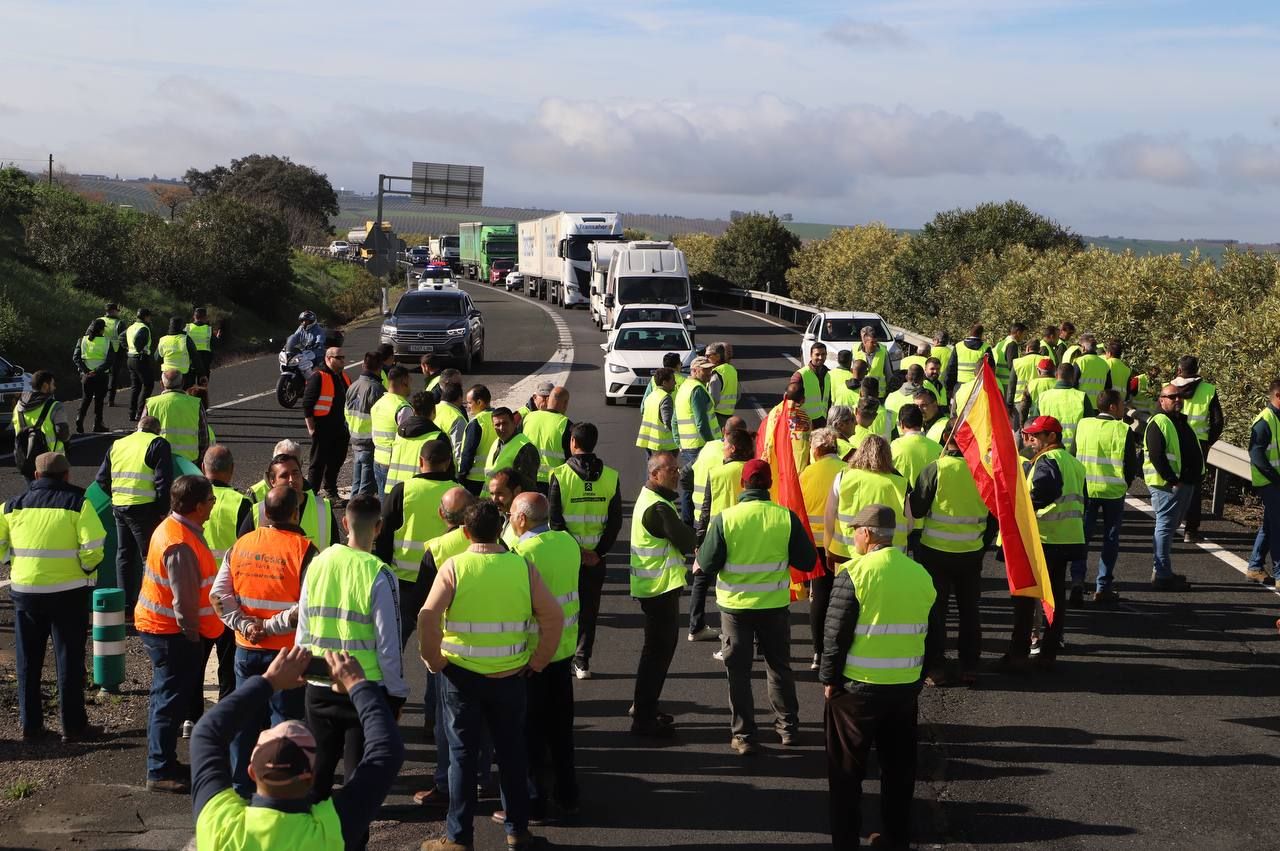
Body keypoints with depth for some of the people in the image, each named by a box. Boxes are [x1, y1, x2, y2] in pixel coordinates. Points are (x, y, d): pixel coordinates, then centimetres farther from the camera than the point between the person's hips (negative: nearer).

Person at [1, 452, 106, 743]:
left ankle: (30, 724, 19)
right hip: (68, 591, -3)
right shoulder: (77, 502, -8)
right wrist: (88, 569, 0)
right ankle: (73, 726, 9)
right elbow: (93, 546, -17)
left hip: (24, 589, 3)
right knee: (69, 659, 6)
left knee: (28, 660, 14)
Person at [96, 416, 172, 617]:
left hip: (119, 507, 6)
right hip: (144, 508, -6)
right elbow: (163, 480, -11)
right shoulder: (158, 444, -3)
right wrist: (162, 510, -4)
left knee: (124, 554, 16)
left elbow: (101, 479, 18)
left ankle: (126, 604, 20)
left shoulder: (117, 445, 16)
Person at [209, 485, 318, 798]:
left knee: (246, 719, 16)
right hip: (287, 653, -4)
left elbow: (218, 595, -1)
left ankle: (242, 787, 25)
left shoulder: (240, 546, 2)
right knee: (285, 721, 6)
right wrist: (271, 627, -14)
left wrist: (245, 625, -5)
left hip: (246, 651, 4)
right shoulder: (304, 550, -14)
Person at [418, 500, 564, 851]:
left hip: (461, 674, -2)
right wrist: (537, 662, 4)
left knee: (463, 753, 9)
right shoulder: (523, 567, -5)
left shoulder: (453, 567, -11)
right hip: (511, 675, 2)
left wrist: (434, 661, -5)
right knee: (512, 750, 17)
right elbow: (554, 617, -6)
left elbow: (428, 618, -19)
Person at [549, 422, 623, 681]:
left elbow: (555, 521, -12)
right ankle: (582, 662, 13)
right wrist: (599, 552, -4)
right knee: (589, 608, 13)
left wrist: (575, 550, -8)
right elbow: (615, 521, -4)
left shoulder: (560, 475, -10)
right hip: (596, 556, 2)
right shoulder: (611, 477, -2)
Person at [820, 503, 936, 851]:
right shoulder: (921, 574, 2)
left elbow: (836, 634, -13)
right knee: (899, 767, 17)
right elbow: (928, 634, 10)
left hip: (857, 687, -5)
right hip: (906, 687, 5)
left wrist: (829, 679, -2)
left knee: (846, 770, 7)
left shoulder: (855, 574, -15)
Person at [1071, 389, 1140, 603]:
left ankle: (1077, 579, -9)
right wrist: (1125, 483, 13)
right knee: (1110, 539, 9)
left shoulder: (1083, 425, 0)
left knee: (1082, 535, 8)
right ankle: (1103, 587, 11)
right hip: (1113, 491, -2)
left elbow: (1073, 456, 8)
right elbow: (1132, 465, -6)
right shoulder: (1123, 430, -10)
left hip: (1086, 489, 3)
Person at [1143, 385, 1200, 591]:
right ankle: (1161, 576, -7)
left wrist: (1193, 479, 14)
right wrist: (1173, 481, -22)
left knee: (1169, 527, 16)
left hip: (1185, 484, 10)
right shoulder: (1159, 423, -12)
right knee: (1165, 527, -8)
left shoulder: (1182, 422, 19)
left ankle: (1162, 572, 24)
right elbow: (1156, 456, -20)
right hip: (1167, 486, -10)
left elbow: (1193, 452, 26)